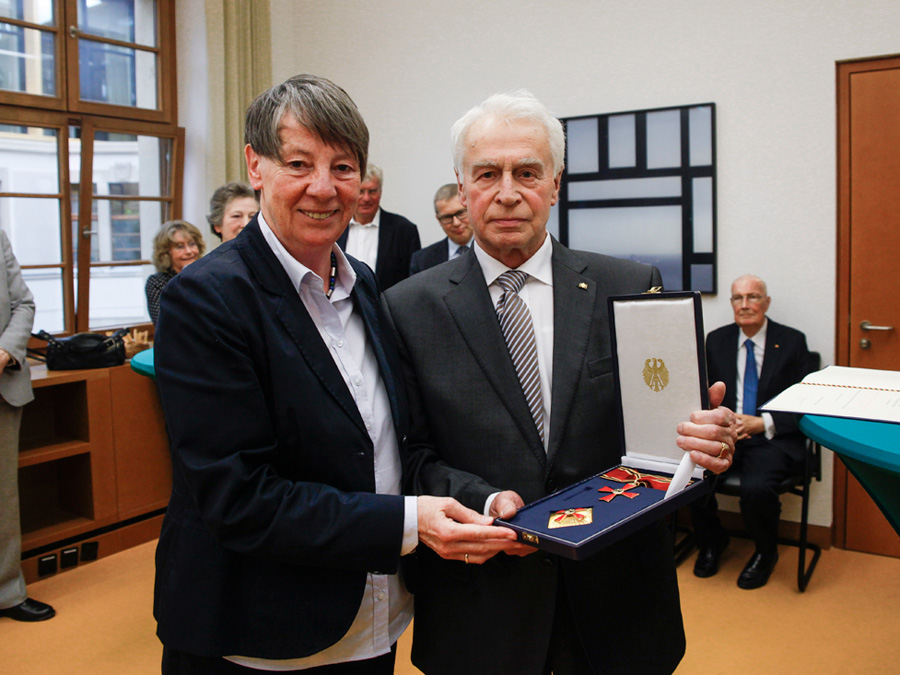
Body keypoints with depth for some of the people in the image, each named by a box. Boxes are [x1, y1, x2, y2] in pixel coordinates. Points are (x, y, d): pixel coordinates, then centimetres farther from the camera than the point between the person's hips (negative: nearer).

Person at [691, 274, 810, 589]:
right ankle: (711, 542, 7)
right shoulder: (716, 340, 11)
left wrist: (763, 423, -16)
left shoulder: (792, 341, 2)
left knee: (756, 487, -32)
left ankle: (765, 552, 3)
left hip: (773, 439, -3)